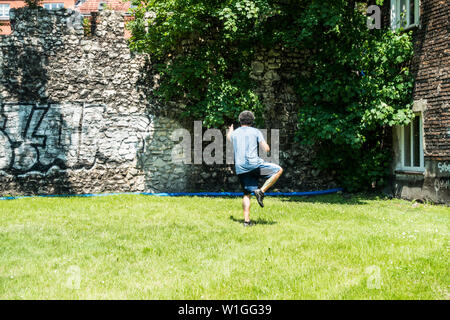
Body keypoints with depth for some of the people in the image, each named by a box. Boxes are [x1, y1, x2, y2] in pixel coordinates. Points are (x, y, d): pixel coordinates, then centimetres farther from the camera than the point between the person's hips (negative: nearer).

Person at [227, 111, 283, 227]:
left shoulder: (234, 133, 16)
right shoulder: (256, 132, 5)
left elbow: (228, 137, 43)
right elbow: (267, 149, 0)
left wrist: (230, 130, 65)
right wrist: (265, 144, 23)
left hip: (240, 168, 5)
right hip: (254, 164, -5)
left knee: (247, 194, 11)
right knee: (278, 170, 10)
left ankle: (246, 221, 4)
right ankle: (261, 191, -1)